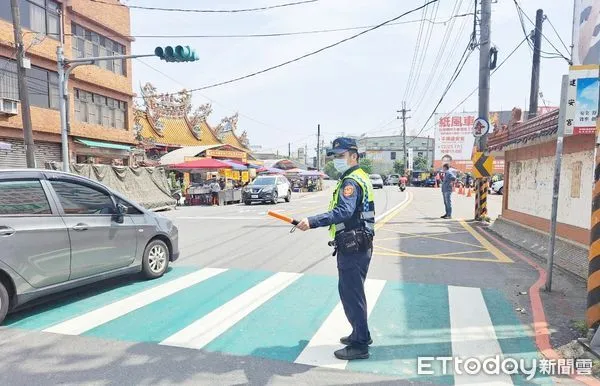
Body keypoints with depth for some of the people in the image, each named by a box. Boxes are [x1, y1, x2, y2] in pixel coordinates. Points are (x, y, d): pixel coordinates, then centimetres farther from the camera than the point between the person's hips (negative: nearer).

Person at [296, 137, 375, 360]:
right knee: (352, 291, 21)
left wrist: (312, 222, -43)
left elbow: (343, 211, -34)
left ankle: (360, 345, 10)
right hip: (358, 246, 11)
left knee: (351, 294, -2)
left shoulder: (351, 181, -17)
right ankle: (360, 334, 35)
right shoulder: (360, 177, 16)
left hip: (352, 248, -11)